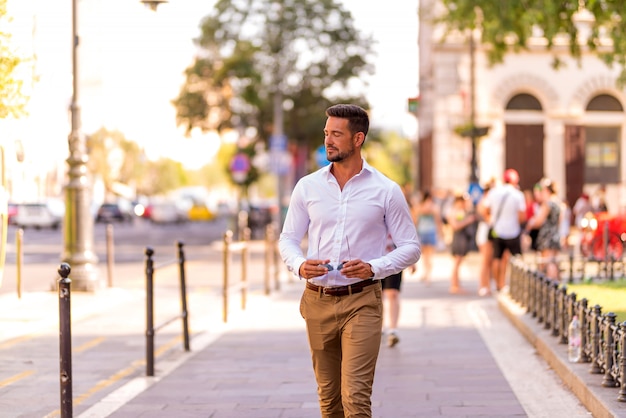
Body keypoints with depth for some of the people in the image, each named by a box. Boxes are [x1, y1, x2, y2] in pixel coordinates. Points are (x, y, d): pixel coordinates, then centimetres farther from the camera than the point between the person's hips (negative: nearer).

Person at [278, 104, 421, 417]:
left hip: (362, 302, -3)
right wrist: (299, 265, -12)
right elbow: (288, 239, 11)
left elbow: (410, 247, 2)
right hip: (318, 301, 3)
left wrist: (375, 268, -16)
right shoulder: (307, 186, 5)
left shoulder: (386, 191, -2)